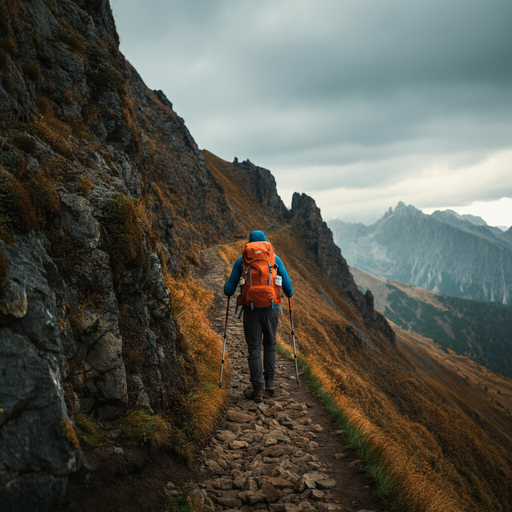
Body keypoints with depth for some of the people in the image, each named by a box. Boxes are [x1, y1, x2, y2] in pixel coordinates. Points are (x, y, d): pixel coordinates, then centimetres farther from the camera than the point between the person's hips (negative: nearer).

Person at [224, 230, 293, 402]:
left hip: (250, 310, -1)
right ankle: (270, 380, 19)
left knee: (254, 349, 7)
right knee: (269, 344, 22)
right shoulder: (275, 259, 6)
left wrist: (226, 288, 29)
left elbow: (229, 290, 4)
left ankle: (257, 389, 5)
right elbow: (288, 287, 6)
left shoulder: (241, 261, 4)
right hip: (271, 309, 1)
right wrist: (289, 293, 29)